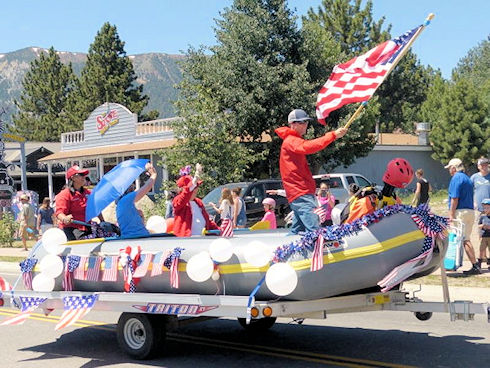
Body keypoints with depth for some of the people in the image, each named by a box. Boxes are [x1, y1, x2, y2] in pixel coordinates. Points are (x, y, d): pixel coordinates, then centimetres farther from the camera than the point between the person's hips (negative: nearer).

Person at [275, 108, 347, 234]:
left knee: (297, 231, 15)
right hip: (301, 195, -11)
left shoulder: (293, 141, 24)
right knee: (315, 230, -22)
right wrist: (333, 135, -33)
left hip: (300, 194, 11)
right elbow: (308, 147, -28)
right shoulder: (291, 141, -10)